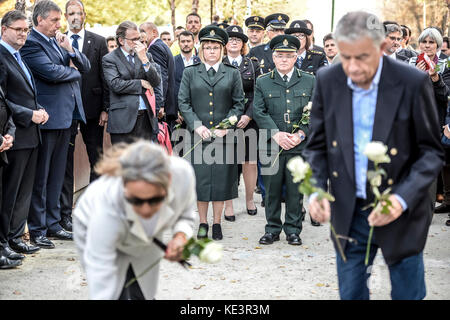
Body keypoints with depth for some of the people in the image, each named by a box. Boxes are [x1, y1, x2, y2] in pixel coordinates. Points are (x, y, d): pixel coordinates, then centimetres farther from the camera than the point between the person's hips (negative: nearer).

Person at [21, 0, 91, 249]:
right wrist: (74, 71, -3)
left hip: (65, 116, 8)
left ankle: (53, 224, 23)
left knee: (57, 175, 14)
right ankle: (36, 230, 7)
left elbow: (86, 67, 13)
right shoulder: (31, 44, -10)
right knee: (40, 177, 0)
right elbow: (51, 72, -22)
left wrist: (70, 50, -5)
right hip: (47, 118, -8)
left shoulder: (59, 41, 16)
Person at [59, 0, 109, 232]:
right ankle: (65, 213, 9)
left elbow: (105, 77, 2)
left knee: (97, 160, 8)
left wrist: (105, 108, -3)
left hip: (92, 108, 1)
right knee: (65, 162, 3)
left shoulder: (98, 42, 5)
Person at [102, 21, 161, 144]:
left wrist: (144, 59, -7)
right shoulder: (109, 59, 1)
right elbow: (116, 85, -12)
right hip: (123, 119, -4)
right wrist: (141, 83, -4)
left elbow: (157, 82, 4)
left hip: (146, 117, 4)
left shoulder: (145, 56, 15)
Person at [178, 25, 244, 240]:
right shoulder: (190, 73, 7)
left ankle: (217, 223, 14)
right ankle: (203, 223, 15)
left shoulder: (233, 74, 7)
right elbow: (183, 102, 3)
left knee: (221, 179, 3)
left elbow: (239, 104, 5)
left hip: (224, 136, 0)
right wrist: (197, 125, -10)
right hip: (198, 134, 0)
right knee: (200, 179, 2)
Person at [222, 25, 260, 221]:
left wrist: (248, 116, -8)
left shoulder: (253, 64, 9)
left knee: (250, 161, 2)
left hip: (249, 119, 1)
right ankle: (228, 205, 5)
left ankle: (249, 199, 19)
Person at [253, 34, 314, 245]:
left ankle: (293, 230, 16)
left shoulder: (309, 81, 8)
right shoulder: (262, 82, 9)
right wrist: (276, 134, -13)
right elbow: (259, 112, 0)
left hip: (300, 146, 0)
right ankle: (272, 229, 17)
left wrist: (301, 134, -10)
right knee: (272, 190, 5)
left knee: (296, 190, 4)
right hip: (271, 146, 0)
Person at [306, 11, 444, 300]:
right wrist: (317, 190, -13)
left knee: (407, 293, 10)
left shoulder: (413, 83, -14)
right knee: (350, 294, 13)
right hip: (347, 212, 3)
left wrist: (403, 198, -22)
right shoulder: (328, 80, -5)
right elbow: (318, 144, 5)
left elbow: (432, 151, -8)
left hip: (402, 212, -2)